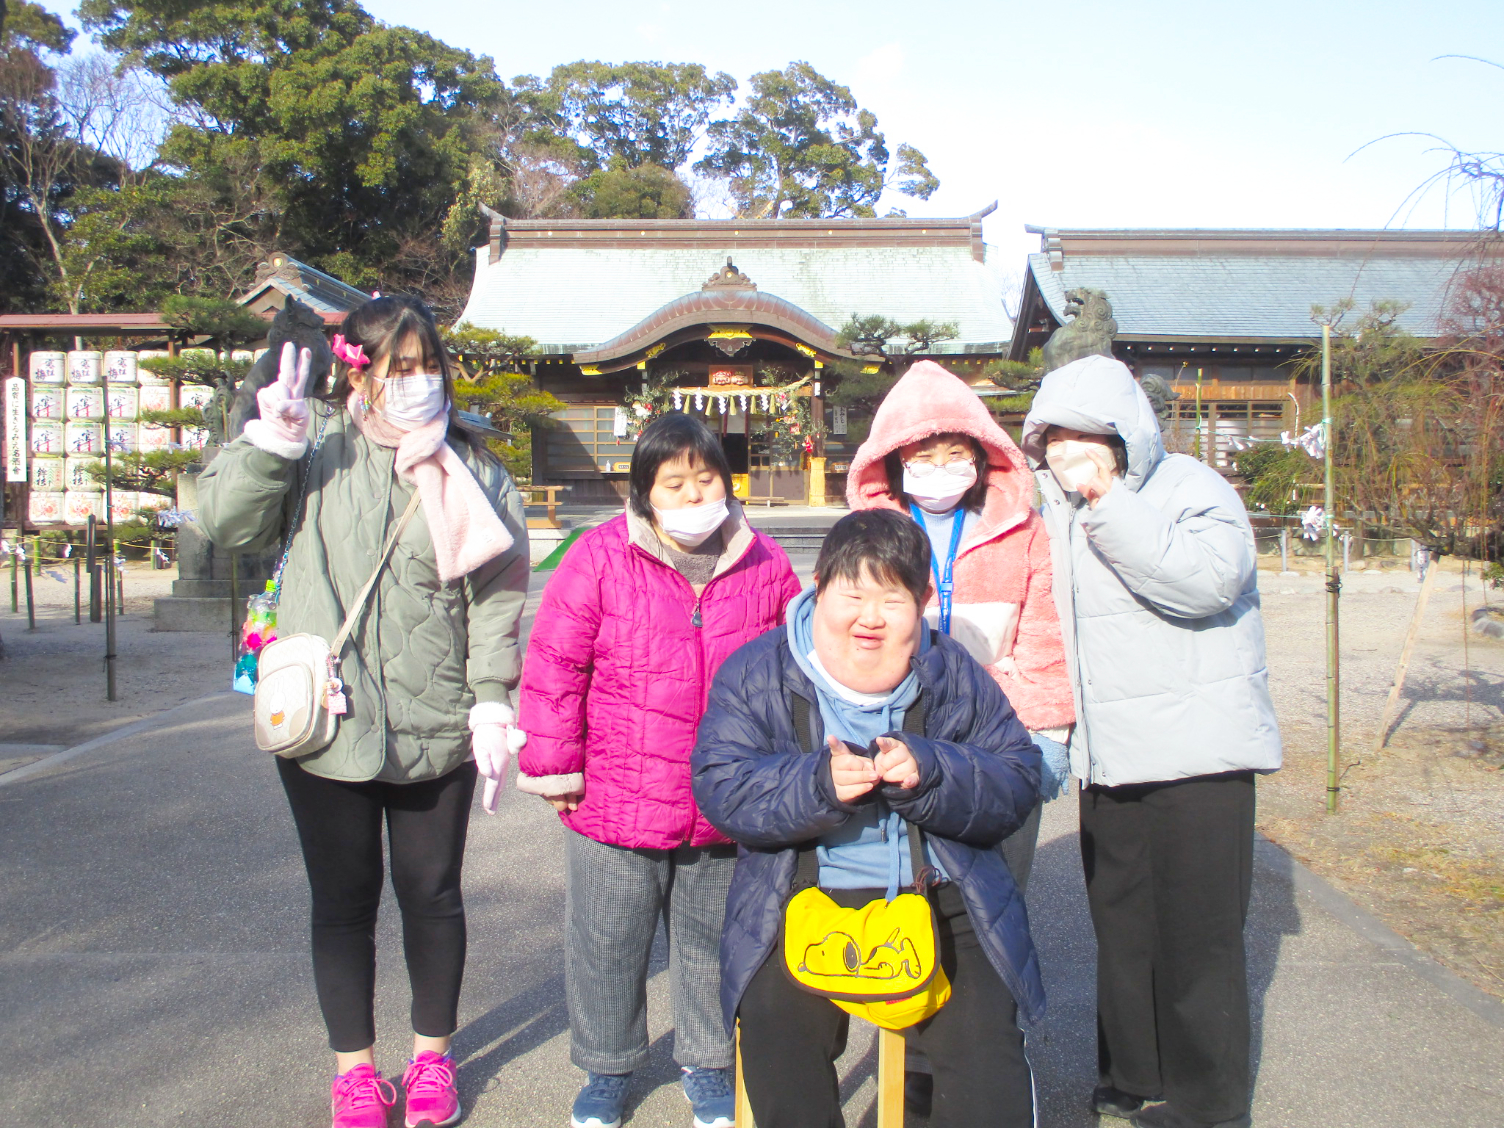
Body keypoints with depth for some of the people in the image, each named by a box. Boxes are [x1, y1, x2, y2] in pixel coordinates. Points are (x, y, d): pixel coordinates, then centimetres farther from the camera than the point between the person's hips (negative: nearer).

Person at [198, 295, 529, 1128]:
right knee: (344, 901, 13)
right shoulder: (316, 446, 0)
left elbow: (498, 598, 0)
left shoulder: (469, 467, 1)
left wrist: (491, 703, -7)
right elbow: (224, 522, -4)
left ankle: (432, 1052, 34)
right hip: (325, 721, 0)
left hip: (436, 727, 0)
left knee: (431, 894, 13)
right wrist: (270, 443, -17)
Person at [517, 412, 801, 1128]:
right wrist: (554, 769, -6)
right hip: (615, 802, -1)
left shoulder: (764, 564, -1)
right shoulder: (601, 557, -9)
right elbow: (554, 666, -7)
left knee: (712, 944, 18)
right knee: (606, 945, 15)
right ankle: (607, 1068, 38)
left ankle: (707, 1064, 40)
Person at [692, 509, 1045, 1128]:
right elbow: (720, 788, -8)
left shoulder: (955, 675, 5)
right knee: (777, 1048, -20)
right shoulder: (755, 671, -1)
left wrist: (929, 771, -20)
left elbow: (1016, 782, 0)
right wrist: (818, 783, -26)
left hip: (945, 904, 1)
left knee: (991, 1071, -13)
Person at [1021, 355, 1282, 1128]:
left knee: (1196, 940, 1)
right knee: (1121, 933, 15)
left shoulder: (1189, 487, -7)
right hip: (1106, 763, 7)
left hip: (1196, 756, -6)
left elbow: (1208, 577, -28)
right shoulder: (1060, 509, 13)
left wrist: (1105, 505, -26)